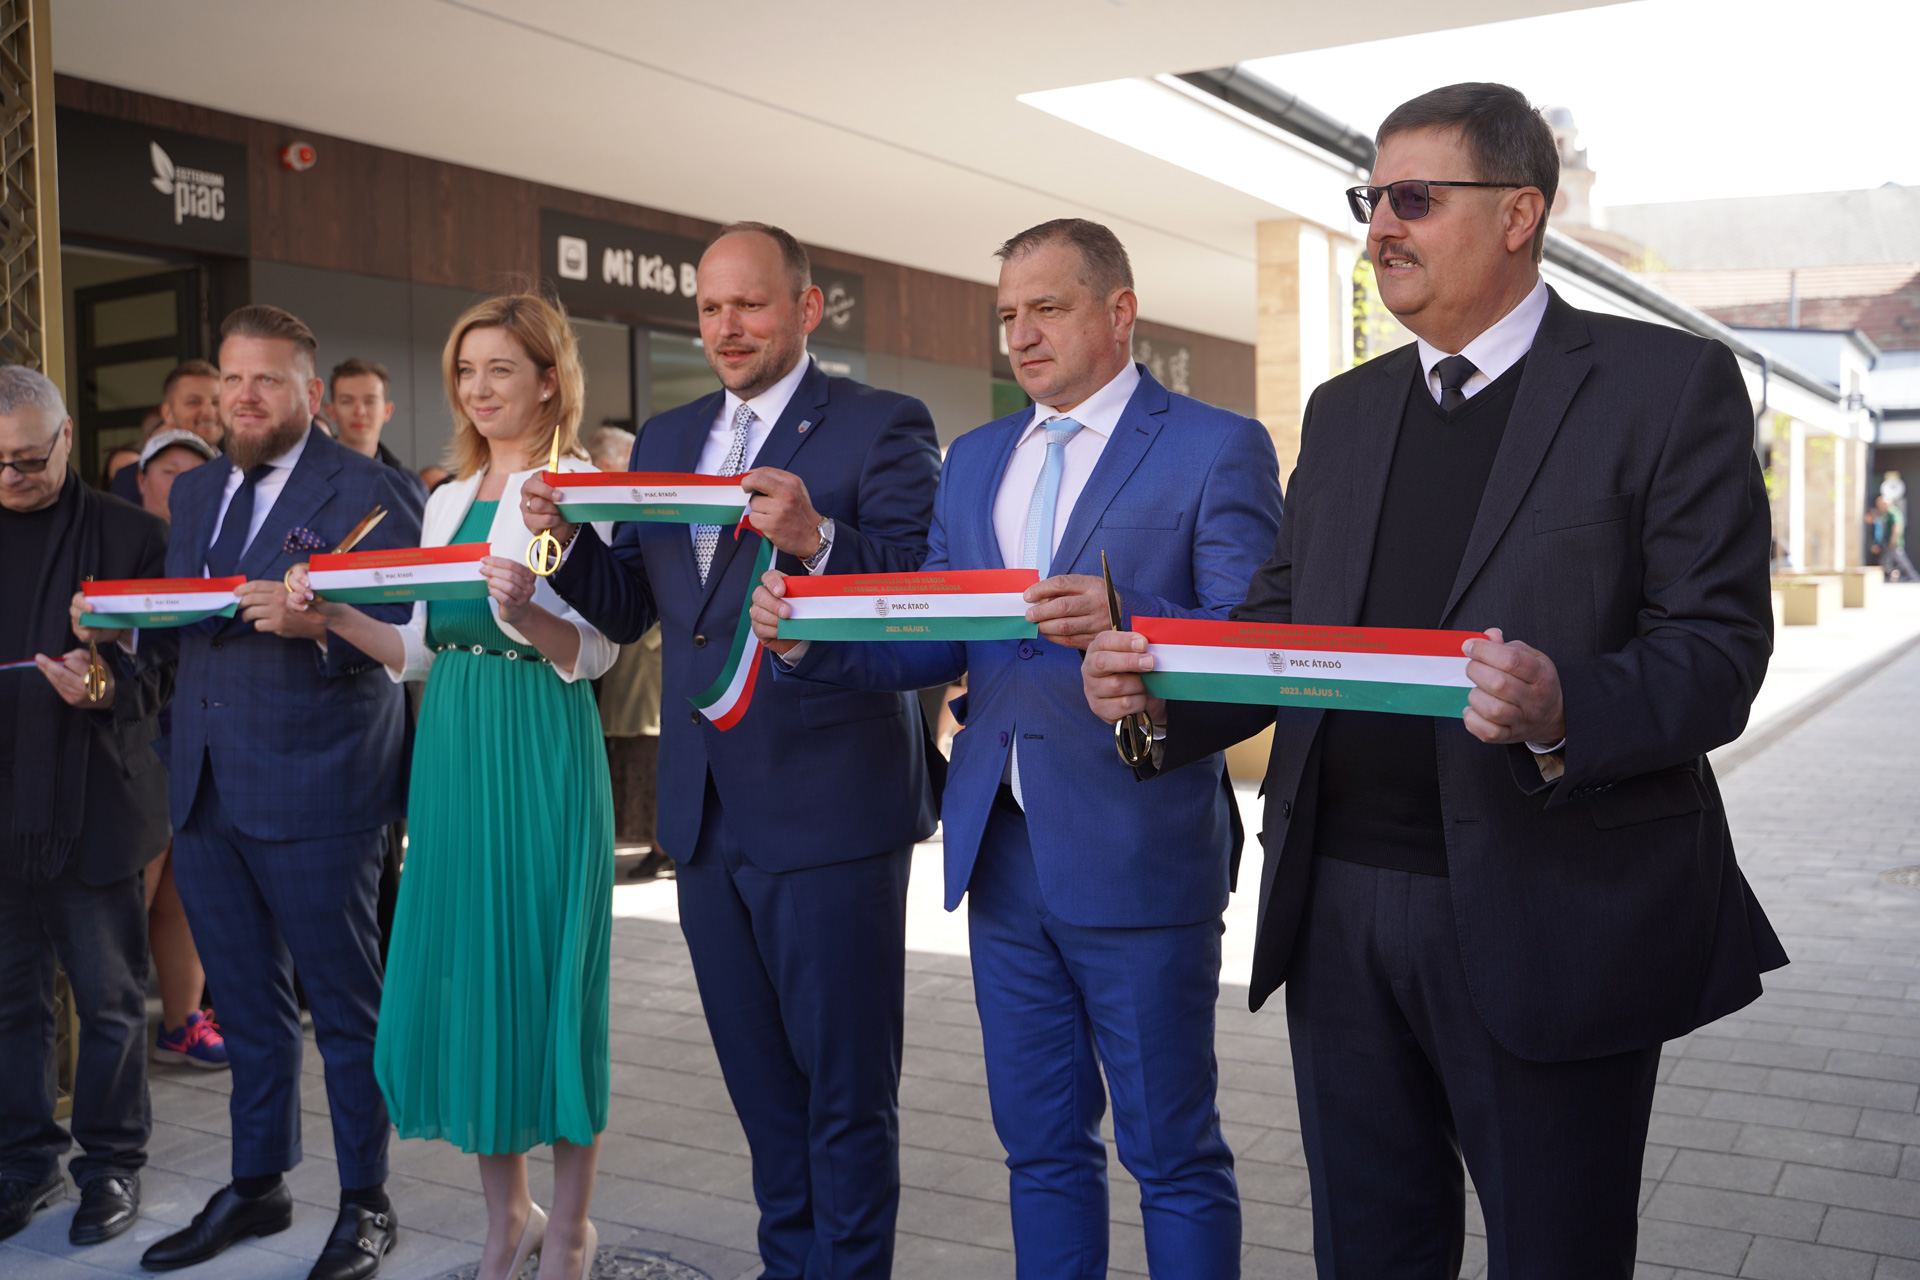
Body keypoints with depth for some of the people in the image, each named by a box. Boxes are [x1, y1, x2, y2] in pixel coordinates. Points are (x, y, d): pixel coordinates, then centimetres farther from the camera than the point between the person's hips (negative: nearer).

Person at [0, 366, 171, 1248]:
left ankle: (112, 1161, 22)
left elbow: (162, 669, -4)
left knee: (109, 999, 7)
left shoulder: (129, 536, -2)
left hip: (91, 807, -3)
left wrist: (108, 687, -23)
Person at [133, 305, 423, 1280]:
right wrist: (128, 622, 3)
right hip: (207, 789, 7)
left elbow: (412, 624, -17)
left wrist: (316, 622, -31)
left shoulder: (365, 490, -7)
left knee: (345, 1007, 5)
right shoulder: (193, 494, 16)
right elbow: (178, 627, 20)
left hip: (314, 793, -7)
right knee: (248, 1004, 19)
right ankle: (257, 1186, 35)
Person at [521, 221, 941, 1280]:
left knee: (845, 1084, 5)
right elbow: (626, 612, 12)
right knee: (759, 1076, 19)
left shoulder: (880, 428, -5)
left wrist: (816, 540, -31)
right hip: (706, 813, 7)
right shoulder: (664, 440, 14)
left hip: (830, 806, -6)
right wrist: (568, 537, -6)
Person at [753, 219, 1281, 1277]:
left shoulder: (1217, 448, -4)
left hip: (1135, 858, -5)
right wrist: (809, 637, -7)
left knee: (1171, 1151, 7)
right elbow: (937, 646, 11)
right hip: (1001, 852, 6)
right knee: (1039, 1144, 17)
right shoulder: (974, 459, 14)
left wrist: (1123, 624, -31)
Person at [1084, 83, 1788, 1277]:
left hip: (1549, 927, -5)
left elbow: (1718, 651, -10)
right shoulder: (1344, 413, 14)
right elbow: (1283, 621, 12)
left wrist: (1562, 711, -30)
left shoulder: (1670, 384, -4)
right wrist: (1158, 692, -8)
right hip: (1343, 911, 5)